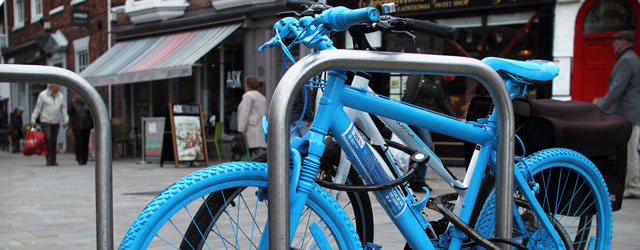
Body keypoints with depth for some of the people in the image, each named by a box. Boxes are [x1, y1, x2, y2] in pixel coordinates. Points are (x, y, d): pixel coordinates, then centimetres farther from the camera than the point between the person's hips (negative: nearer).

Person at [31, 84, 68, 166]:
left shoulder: (60, 96, 8)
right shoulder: (43, 95, -4)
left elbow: (63, 109, 14)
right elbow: (37, 108, -2)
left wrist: (65, 121, 9)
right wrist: (33, 120, -5)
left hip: (56, 122, 4)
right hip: (45, 121, -4)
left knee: (54, 141, 3)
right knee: (48, 139, -13)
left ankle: (53, 160, 7)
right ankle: (49, 159, -13)